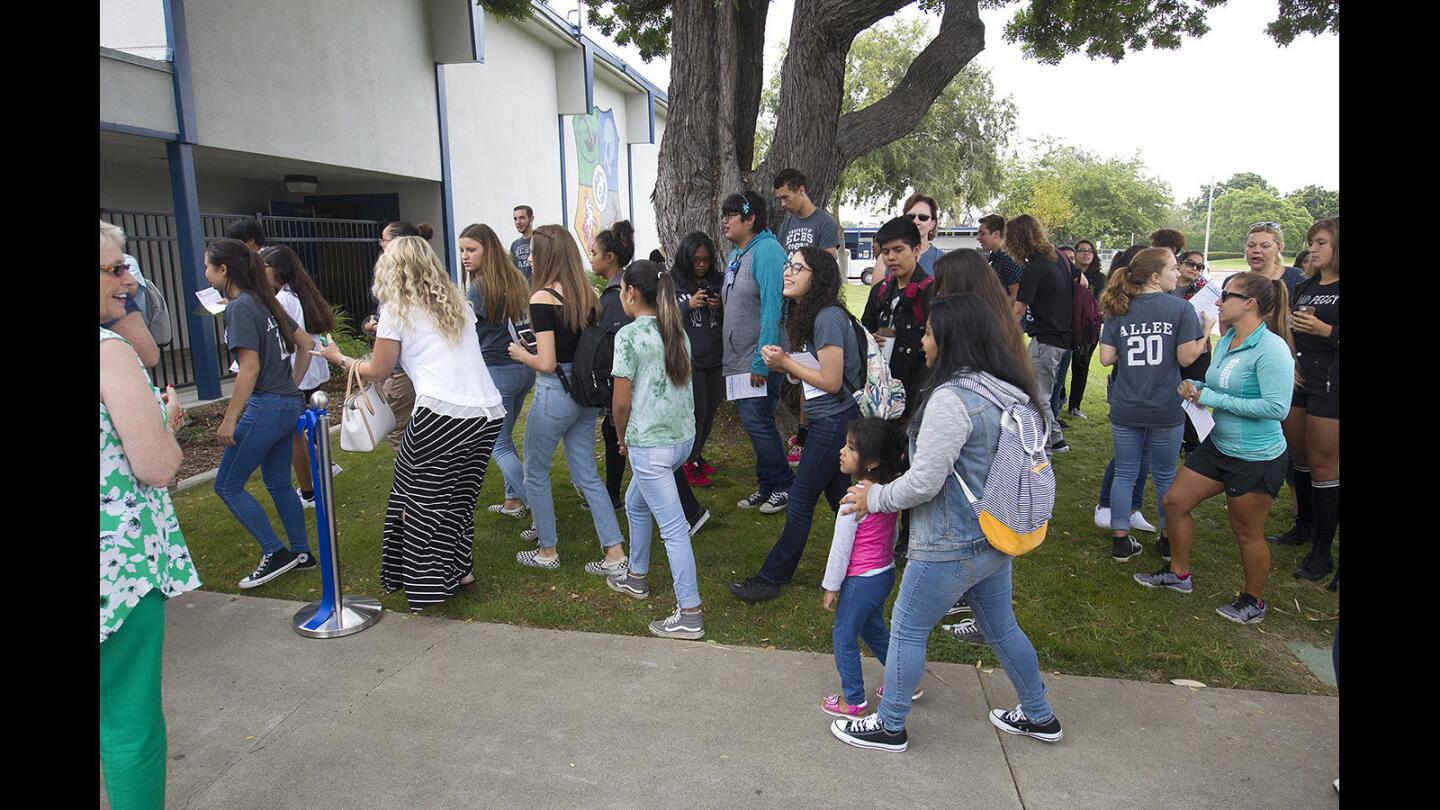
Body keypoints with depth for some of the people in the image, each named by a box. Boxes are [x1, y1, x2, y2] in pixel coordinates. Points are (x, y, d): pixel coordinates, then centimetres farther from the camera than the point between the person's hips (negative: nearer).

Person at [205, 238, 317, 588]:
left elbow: (250, 368, -20)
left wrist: (229, 420, -15)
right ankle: (301, 553, 24)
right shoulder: (266, 302, 11)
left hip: (265, 406, -9)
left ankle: (275, 553, 4)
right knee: (278, 483, 18)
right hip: (288, 405, 9)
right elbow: (306, 344, 17)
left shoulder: (239, 307, -14)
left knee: (227, 485, 4)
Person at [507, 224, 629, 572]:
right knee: (586, 475, 14)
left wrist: (522, 355, 0)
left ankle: (547, 552, 27)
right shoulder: (588, 294, 4)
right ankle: (616, 555, 13)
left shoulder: (542, 298, -16)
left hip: (554, 394, -7)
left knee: (536, 474, 14)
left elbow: (547, 363, -20)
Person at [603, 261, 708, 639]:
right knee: (636, 502, 27)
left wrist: (623, 439, 5)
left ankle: (689, 615, 3)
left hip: (650, 444, -8)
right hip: (684, 436, 8)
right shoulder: (677, 332, 8)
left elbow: (622, 401, -14)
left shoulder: (629, 335, -13)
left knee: (673, 528, -4)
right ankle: (636, 576, 41)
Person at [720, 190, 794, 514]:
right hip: (737, 360, 9)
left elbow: (772, 309, -22)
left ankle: (783, 486, 10)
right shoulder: (734, 255, 14)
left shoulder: (767, 252, -15)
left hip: (760, 359, -9)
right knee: (753, 423, 14)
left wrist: (761, 362, -24)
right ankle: (766, 485, 26)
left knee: (757, 422, -6)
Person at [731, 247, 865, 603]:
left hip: (834, 423, -10)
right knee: (837, 495, 18)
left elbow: (831, 381, -22)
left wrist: (786, 362, -13)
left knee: (801, 500, -1)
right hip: (832, 422, 10)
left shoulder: (828, 318, -20)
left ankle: (772, 579, 11)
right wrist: (785, 364, -5)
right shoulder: (812, 315, 10)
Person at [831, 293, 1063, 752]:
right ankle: (1038, 716, 42)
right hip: (996, 538, 9)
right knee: (1000, 627, 25)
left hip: (951, 548, -9)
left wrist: (873, 498, -8)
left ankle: (889, 727, 25)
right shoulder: (1010, 391, 3)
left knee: (906, 630, 9)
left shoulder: (952, 397, -26)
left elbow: (923, 483, -25)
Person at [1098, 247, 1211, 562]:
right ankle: (1168, 540, 29)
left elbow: (1106, 358, -3)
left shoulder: (1118, 310, -1)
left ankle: (1121, 541, 16)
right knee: (1165, 476, 15)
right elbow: (1186, 357, -10)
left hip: (1125, 409, 2)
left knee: (1125, 474, 12)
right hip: (1166, 409, -1)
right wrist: (1206, 331, 5)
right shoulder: (1181, 308, -9)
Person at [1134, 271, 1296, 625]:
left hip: (1256, 458, -8)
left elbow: (1277, 407, -29)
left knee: (1247, 532, 8)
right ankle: (1179, 573, 32)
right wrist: (1196, 387, -4)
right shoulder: (1226, 341, 4)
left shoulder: (1271, 348, -23)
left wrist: (1214, 399, -24)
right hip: (1217, 445, 8)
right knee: (1174, 502, 12)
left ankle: (1254, 602, 30)